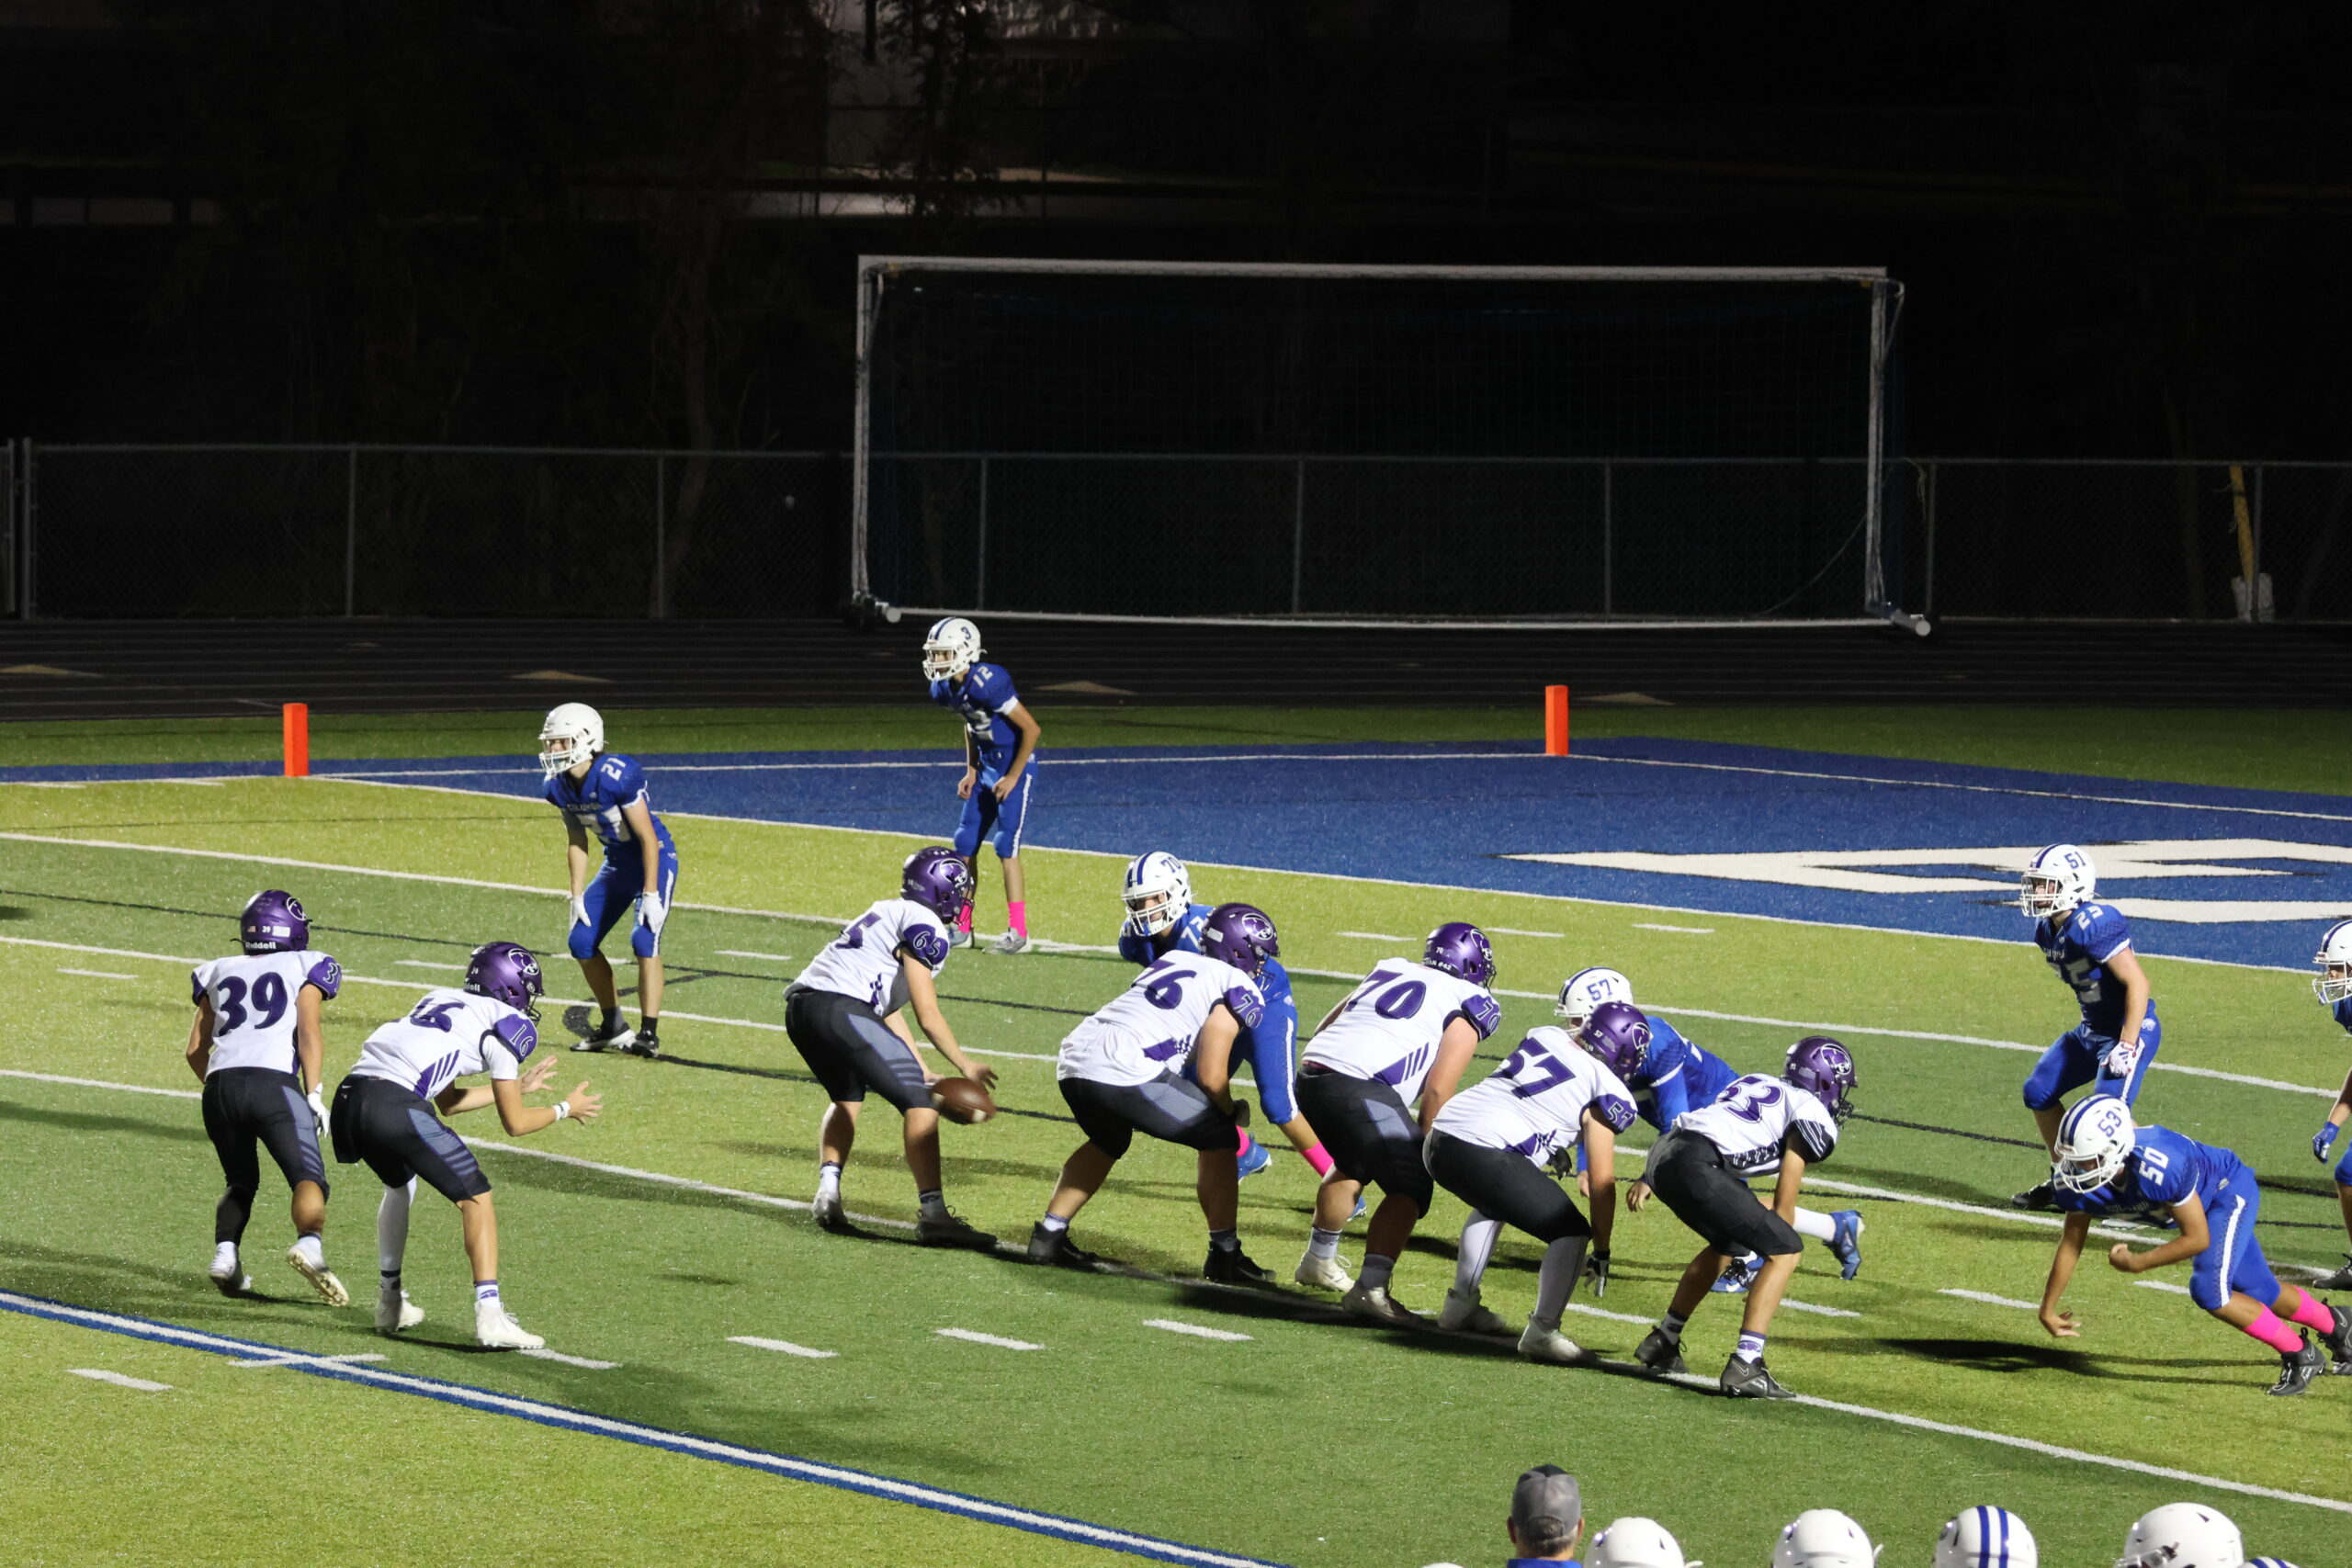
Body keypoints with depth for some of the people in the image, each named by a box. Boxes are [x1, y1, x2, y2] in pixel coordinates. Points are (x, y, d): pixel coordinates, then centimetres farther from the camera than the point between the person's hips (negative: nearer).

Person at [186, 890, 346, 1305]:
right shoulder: (306, 968, 16)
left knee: (241, 1182, 22)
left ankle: (225, 1254, -1)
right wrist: (314, 1093, 0)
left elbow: (196, 1049, 25)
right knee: (309, 1180, -6)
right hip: (274, 1084, -4)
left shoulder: (218, 973, 26)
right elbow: (308, 1032, 1)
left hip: (220, 1084, 4)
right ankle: (309, 1243, -36)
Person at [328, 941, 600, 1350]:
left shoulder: (440, 999, 31)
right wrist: (565, 1110, 30)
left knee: (400, 1183, 34)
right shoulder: (506, 1023, 10)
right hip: (397, 1105, -7)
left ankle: (389, 1301, 35)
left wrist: (517, 1085, 47)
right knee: (475, 1198, 5)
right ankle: (489, 1314, -7)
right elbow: (515, 1124, 12)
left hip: (350, 1097, 7)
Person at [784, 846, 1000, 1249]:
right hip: (841, 1009, -9)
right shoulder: (924, 925, 0)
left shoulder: (890, 913, 28)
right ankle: (932, 1213, -13)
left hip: (800, 1006, 9)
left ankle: (828, 1192, 15)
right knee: (919, 1103, -5)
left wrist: (922, 1073, 27)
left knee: (847, 1097, 30)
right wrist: (965, 1065, 9)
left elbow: (890, 1011, 28)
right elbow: (927, 1015, -3)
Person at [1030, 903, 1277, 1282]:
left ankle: (1049, 1236, 33)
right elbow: (1210, 1077, -1)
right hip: (1125, 1074, -7)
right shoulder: (1237, 988, 5)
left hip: (1074, 1061, 7)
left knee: (1107, 1141, 36)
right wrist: (1232, 1111, 19)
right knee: (1219, 1139, 10)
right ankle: (1225, 1257, 10)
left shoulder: (1172, 962, 27)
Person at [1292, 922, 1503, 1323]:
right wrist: (1425, 1147, 10)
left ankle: (1319, 1260, 46)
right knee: (1411, 1187, 1)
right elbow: (1437, 1089, -1)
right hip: (1362, 1090, -7)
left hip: (1311, 1078, 7)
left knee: (1354, 1165, 32)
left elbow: (1327, 1026, 30)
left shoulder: (1389, 971, 27)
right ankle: (1370, 1289, -13)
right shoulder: (1469, 1003, 8)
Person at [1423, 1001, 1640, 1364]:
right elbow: (1602, 1183, 3)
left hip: (1439, 1142, 7)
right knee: (1571, 1233, 6)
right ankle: (1542, 1331, -3)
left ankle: (1461, 1304, 40)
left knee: (1493, 1203, 37)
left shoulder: (1545, 1035, 19)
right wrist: (1602, 1252, 13)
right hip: (1486, 1155, -7)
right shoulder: (1606, 1092, 1)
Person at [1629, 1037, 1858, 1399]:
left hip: (1662, 1155, 9)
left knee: (1728, 1243, 31)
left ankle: (1663, 1342, 37)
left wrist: (1648, 1180, 29)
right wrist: (1777, 1243, 16)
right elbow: (1785, 1194, 5)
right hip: (1698, 1167, -9)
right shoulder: (1811, 1115, 7)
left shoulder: (1754, 1083, 30)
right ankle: (1745, 1366, -11)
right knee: (1785, 1250, -1)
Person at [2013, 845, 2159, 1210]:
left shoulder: (2094, 925, -25)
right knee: (2039, 1092, 13)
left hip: (2132, 1028, -10)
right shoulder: (2046, 930, 4)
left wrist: (2126, 1046, -26)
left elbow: (2138, 983, -25)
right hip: (2092, 1029, 10)